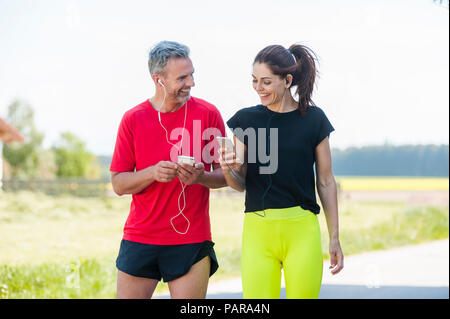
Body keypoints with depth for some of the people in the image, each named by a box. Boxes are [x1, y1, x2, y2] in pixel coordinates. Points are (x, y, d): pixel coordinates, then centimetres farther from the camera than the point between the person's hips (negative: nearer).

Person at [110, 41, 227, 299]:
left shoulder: (208, 113, 0)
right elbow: (118, 184, 3)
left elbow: (226, 174, 5)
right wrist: (153, 173, -15)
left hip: (192, 240, -1)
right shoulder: (133, 119, 2)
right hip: (139, 237, 1)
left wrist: (201, 177, -17)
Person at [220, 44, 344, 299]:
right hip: (257, 229, 1)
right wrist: (228, 170, -14)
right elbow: (241, 184, 9)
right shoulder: (246, 119, 7)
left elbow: (326, 182, 8)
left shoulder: (313, 119, 2)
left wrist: (335, 238, 7)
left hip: (302, 230, -1)